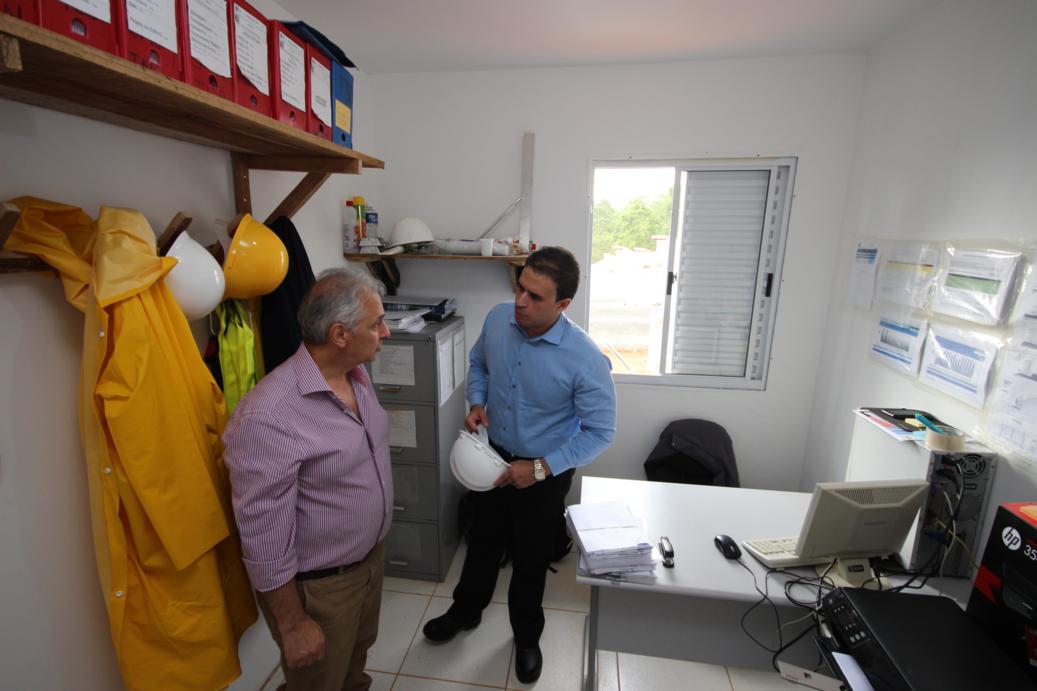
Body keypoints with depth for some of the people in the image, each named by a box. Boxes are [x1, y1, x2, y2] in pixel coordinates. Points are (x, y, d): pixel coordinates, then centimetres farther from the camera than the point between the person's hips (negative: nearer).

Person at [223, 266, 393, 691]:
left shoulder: (357, 374, -6)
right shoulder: (267, 417, -33)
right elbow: (265, 537, -25)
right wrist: (293, 625, -14)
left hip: (370, 557, 7)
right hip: (317, 586, -6)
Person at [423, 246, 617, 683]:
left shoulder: (586, 359, -29)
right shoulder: (498, 319, -15)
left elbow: (600, 431, -20)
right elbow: (478, 364, 6)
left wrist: (541, 468, -24)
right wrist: (477, 403, -12)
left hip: (545, 472, -4)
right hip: (492, 456, 4)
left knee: (530, 559, 18)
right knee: (483, 541, 26)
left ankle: (527, 637, 48)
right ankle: (466, 611, 55)